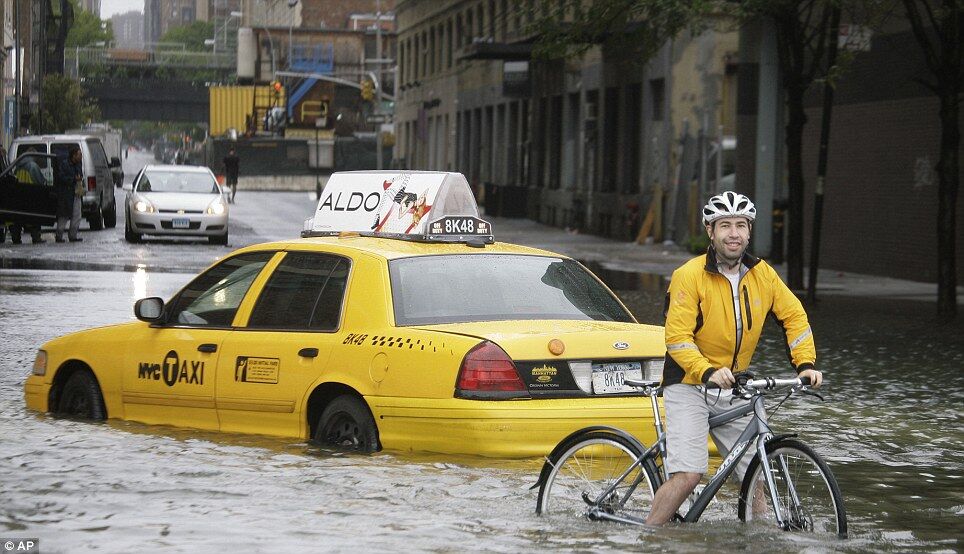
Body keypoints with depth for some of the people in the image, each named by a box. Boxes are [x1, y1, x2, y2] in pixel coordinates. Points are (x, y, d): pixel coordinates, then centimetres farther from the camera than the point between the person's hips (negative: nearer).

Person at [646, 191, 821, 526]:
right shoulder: (689, 276, -14)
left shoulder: (763, 274, 2)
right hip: (689, 385, -5)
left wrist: (805, 363, -5)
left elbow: (794, 316, 9)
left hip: (734, 386, 5)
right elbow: (677, 338, -18)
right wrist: (708, 372, -32)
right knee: (688, 475, -18)